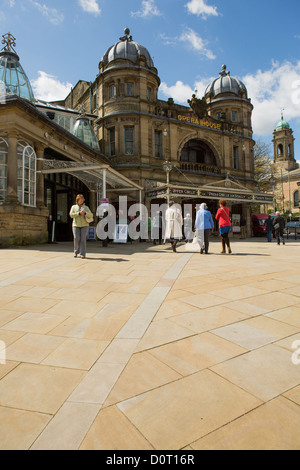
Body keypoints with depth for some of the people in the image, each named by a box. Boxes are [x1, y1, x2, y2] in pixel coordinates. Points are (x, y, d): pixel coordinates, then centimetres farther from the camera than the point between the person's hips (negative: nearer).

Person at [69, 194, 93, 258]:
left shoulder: (86, 207, 13)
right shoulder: (73, 207, 13)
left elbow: (91, 215, 2)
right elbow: (71, 215, -2)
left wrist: (85, 213, -17)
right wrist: (79, 213, -14)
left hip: (84, 225, 0)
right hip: (76, 225, 0)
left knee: (83, 239, -8)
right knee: (76, 238, -11)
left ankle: (82, 254, -5)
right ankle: (76, 251, 11)